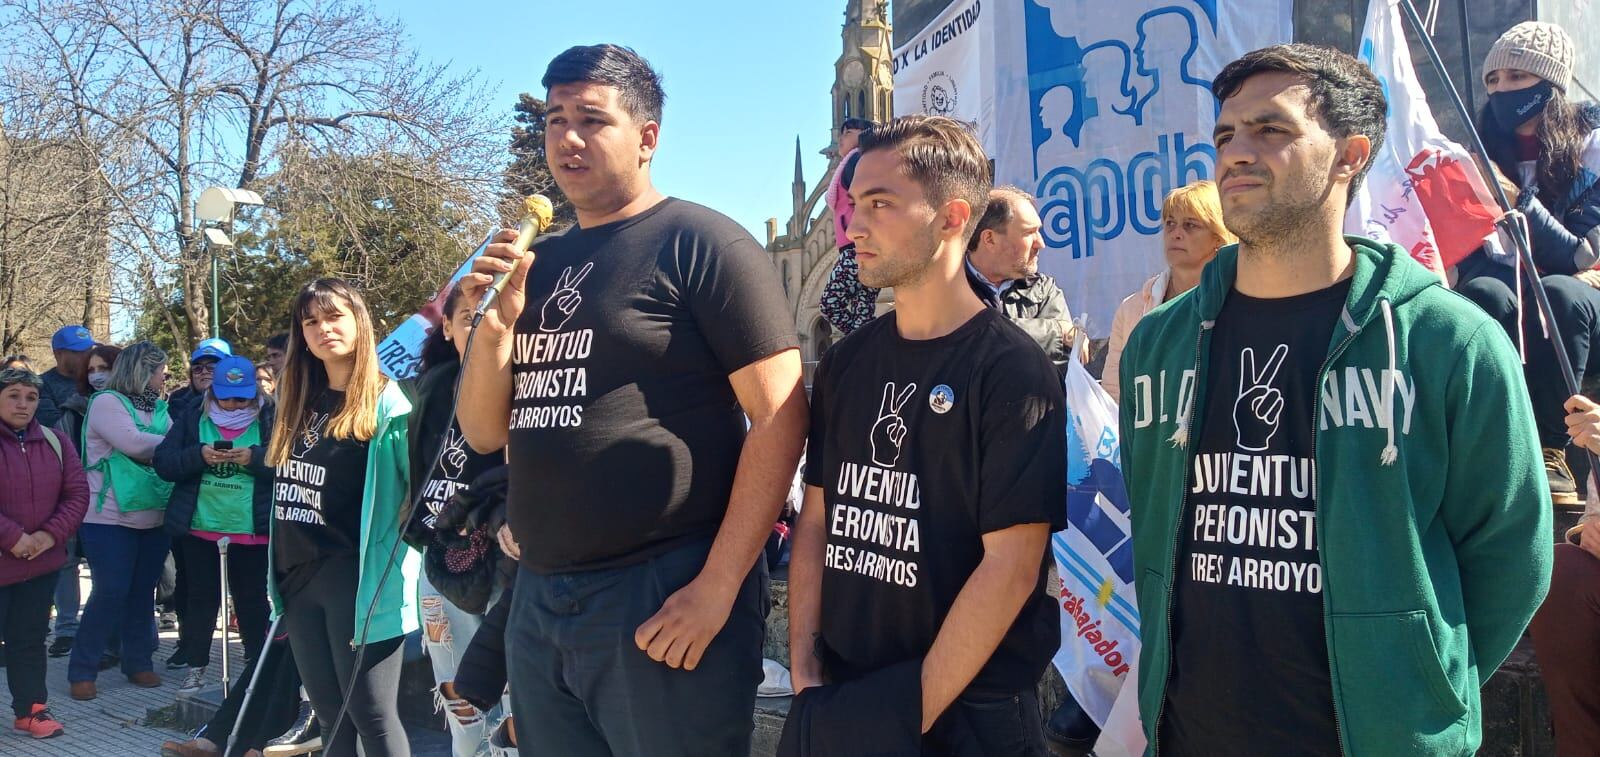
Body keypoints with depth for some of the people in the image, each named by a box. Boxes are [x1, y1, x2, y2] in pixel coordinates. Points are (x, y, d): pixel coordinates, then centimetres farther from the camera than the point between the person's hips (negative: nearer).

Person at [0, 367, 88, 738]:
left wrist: (52, 533, -10)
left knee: (30, 638, 12)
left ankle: (31, 708, 20)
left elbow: (77, 493, 3)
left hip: (41, 562, 4)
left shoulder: (55, 443, 5)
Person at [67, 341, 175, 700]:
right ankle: (82, 671, 7)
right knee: (110, 593, -6)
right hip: (110, 519, -6)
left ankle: (138, 663, 21)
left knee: (143, 592, 11)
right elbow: (134, 444, -21)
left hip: (154, 519, 6)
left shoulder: (160, 408, 13)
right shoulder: (107, 402, -8)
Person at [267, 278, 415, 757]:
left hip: (358, 577, -7)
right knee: (330, 715, 15)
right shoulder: (297, 402, 12)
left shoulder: (386, 403, -9)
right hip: (299, 576, 7)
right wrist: (278, 574, 17)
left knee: (371, 713, -2)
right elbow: (287, 486, 19)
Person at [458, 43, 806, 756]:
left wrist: (718, 587, -17)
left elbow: (780, 417, -13)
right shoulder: (540, 264, 13)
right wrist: (493, 323, -5)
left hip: (665, 597, -6)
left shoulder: (701, 243, -7)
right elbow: (484, 433, 13)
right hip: (537, 599, 7)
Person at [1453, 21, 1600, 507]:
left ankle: (1548, 450, -26)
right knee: (1484, 292, -32)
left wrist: (1520, 200, -24)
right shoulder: (1490, 152, 5)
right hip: (1505, 321, 1)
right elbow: (1471, 259, -1)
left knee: (1558, 292, -35)